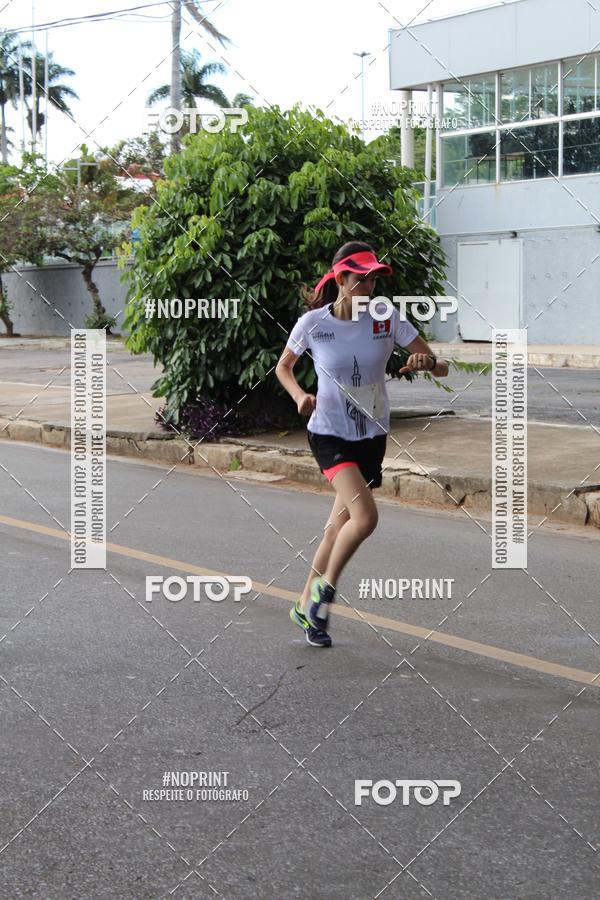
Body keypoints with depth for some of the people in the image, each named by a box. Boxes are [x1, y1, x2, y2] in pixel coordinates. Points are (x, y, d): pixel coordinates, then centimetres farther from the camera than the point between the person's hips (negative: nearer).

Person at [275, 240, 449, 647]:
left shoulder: (387, 318, -7)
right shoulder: (313, 323, -11)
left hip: (372, 435, 3)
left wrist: (429, 362, -29)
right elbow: (283, 367, 7)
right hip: (329, 433, -3)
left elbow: (442, 367, -6)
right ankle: (325, 587, 1)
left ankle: (306, 605, 29)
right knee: (365, 516, -23)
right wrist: (300, 395, -12)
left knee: (339, 526, 10)